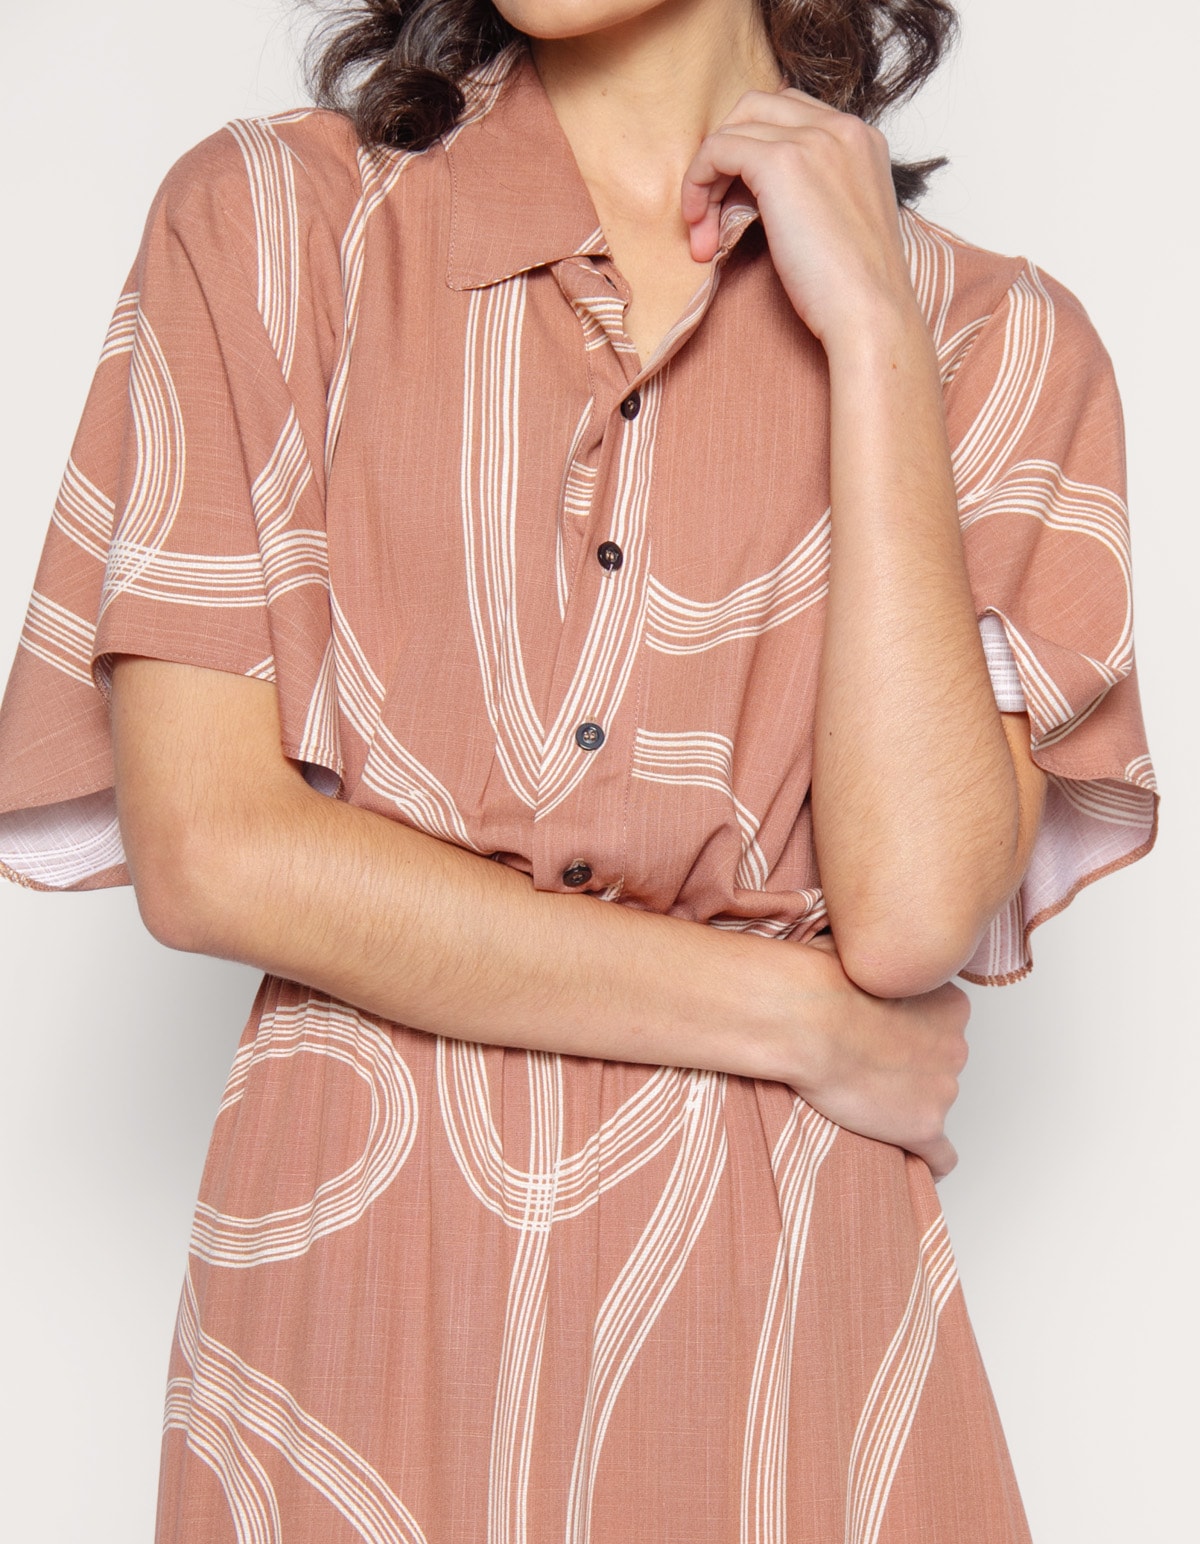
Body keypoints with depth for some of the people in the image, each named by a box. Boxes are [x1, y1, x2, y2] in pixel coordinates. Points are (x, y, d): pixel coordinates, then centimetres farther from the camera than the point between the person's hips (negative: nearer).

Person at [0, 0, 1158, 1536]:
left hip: (790, 1287, 1)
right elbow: (207, 855, -12)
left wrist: (873, 325, -12)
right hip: (361, 1279, 0)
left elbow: (917, 909, -13)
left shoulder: (991, 332, 0)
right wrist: (813, 1020, -10)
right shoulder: (263, 217, -3)